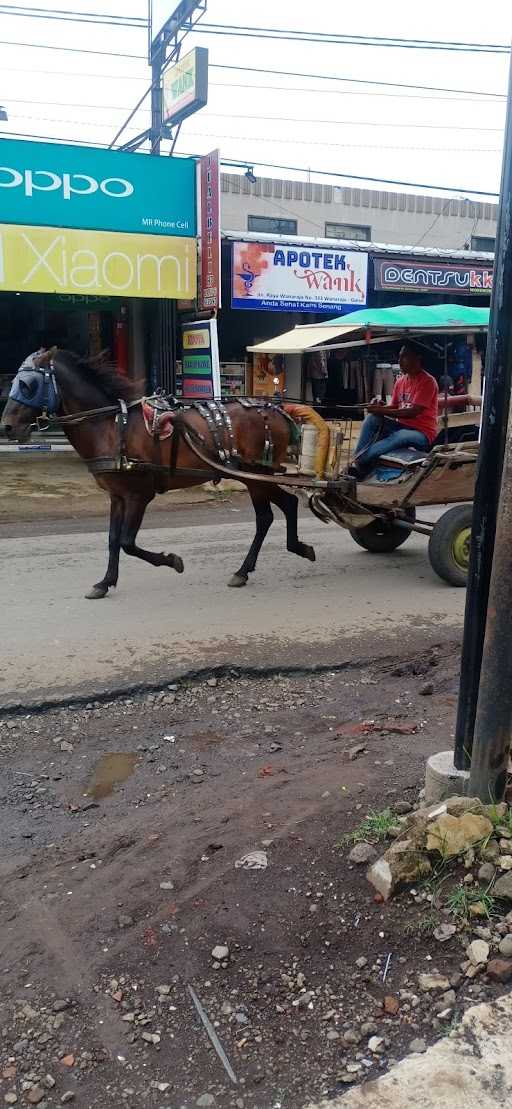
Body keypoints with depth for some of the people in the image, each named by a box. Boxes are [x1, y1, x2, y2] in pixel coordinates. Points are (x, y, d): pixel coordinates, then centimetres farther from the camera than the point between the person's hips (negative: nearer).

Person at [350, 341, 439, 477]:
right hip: (401, 426, 7)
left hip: (421, 434, -7)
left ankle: (359, 461, -37)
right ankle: (356, 459, -28)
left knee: (400, 436, -39)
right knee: (372, 417, -17)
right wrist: (380, 407, -9)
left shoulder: (428, 382, -13)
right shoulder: (400, 381, 9)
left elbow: (413, 412, -21)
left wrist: (382, 410, -22)